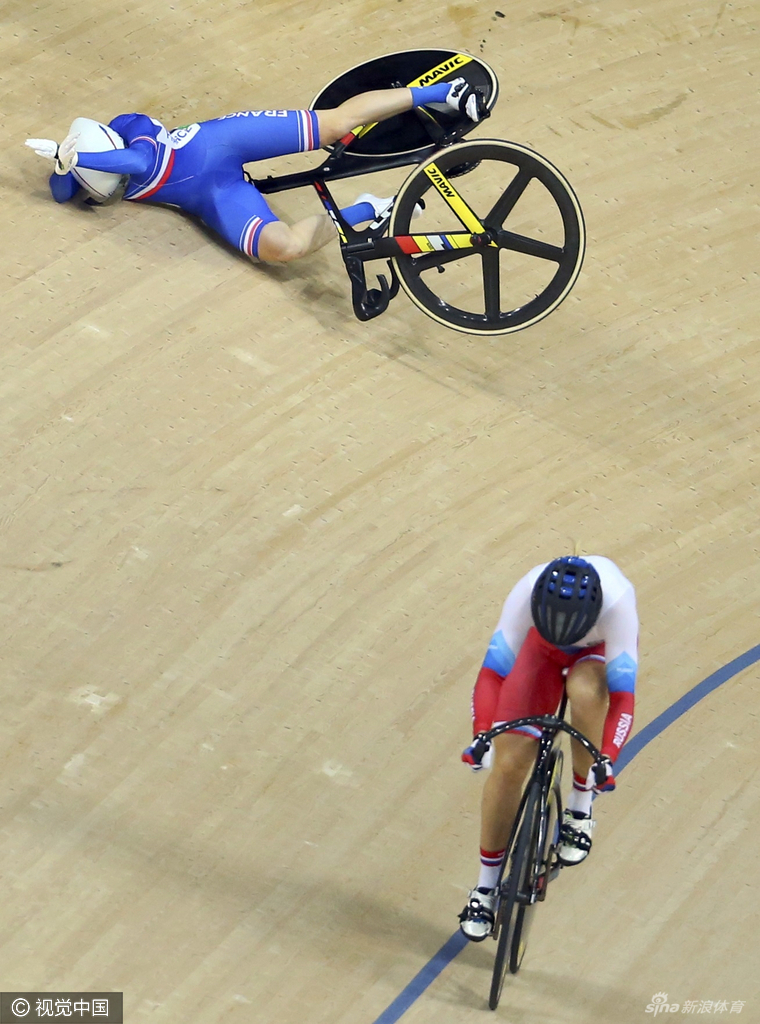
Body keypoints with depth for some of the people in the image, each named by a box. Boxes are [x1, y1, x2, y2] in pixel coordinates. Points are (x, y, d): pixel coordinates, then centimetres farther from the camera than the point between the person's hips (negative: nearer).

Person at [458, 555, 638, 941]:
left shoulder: (616, 601, -40)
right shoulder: (528, 592, -37)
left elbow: (622, 693, -37)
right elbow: (493, 670, -34)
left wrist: (606, 759, -48)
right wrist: (482, 735, -46)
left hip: (601, 648, -1)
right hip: (541, 648, 2)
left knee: (586, 691, -39)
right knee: (509, 762, -9)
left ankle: (580, 808, -15)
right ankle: (486, 886, 9)